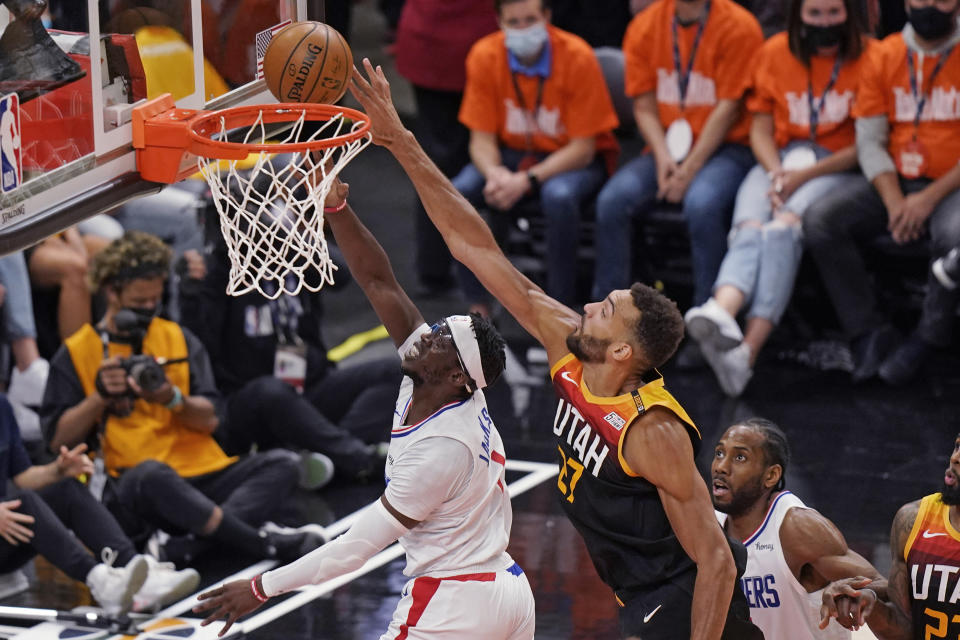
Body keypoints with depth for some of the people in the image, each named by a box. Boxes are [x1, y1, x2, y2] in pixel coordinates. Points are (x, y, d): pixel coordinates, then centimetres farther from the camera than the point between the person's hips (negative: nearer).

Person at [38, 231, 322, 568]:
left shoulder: (178, 338, 17)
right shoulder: (76, 353, 8)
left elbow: (208, 420, 8)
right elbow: (57, 439, 1)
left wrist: (174, 399, -12)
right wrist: (100, 396, -11)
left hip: (203, 474, 5)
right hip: (132, 490, -5)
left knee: (282, 464, -17)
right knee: (151, 473, -39)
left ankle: (191, 545, -35)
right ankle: (262, 545, -33)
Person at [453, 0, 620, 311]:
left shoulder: (577, 57, -20)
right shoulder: (484, 56, -10)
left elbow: (582, 148, -18)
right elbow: (482, 139, -5)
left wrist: (528, 180, -30)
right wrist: (495, 174, -29)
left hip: (574, 158, -4)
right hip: (512, 154, 4)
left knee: (559, 196, -37)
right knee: (458, 193, -24)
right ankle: (479, 306, -12)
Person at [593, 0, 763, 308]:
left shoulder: (738, 27, -7)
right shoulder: (644, 26, 7)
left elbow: (728, 108, -11)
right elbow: (644, 106, 6)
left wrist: (689, 170, -16)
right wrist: (663, 157, -12)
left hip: (723, 148, -4)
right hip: (665, 148, 4)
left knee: (701, 203, -35)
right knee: (612, 199, -22)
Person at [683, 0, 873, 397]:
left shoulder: (868, 58, 1)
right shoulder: (775, 53, 11)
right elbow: (760, 129, 12)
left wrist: (805, 175, -13)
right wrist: (777, 174, -9)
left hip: (840, 168, -3)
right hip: (779, 162, 3)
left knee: (784, 227, -33)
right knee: (750, 227, -30)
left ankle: (748, 349, -49)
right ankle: (721, 314, -60)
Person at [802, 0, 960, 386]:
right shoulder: (883, 58, 7)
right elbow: (869, 140, 4)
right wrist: (894, 202, -12)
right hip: (895, 183, 4)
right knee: (819, 221, -19)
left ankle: (928, 338, -17)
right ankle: (871, 335, -15)